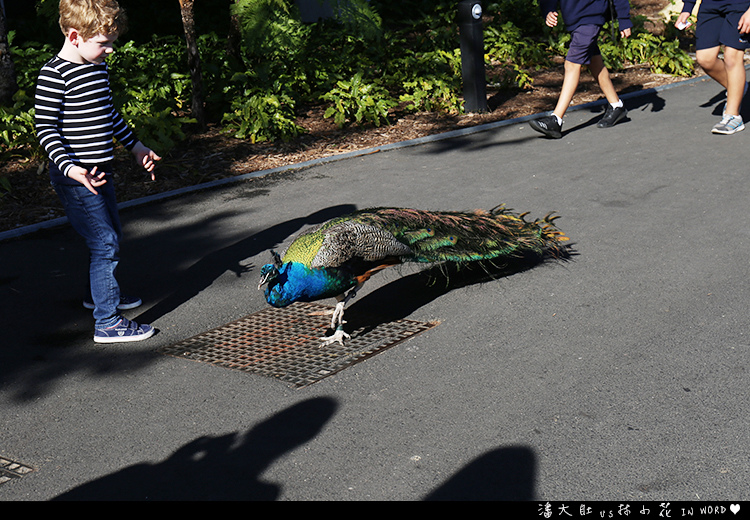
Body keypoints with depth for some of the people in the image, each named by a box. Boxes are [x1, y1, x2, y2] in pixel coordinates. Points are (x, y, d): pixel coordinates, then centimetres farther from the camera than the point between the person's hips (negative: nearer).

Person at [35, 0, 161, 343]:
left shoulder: (99, 66, 10)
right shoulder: (54, 75, -17)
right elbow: (45, 129, -18)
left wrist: (135, 146, 28)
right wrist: (70, 168, -29)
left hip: (100, 170, 9)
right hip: (75, 176, -9)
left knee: (110, 235, 21)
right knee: (105, 243, -10)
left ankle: (102, 294, 43)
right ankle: (107, 323, -3)